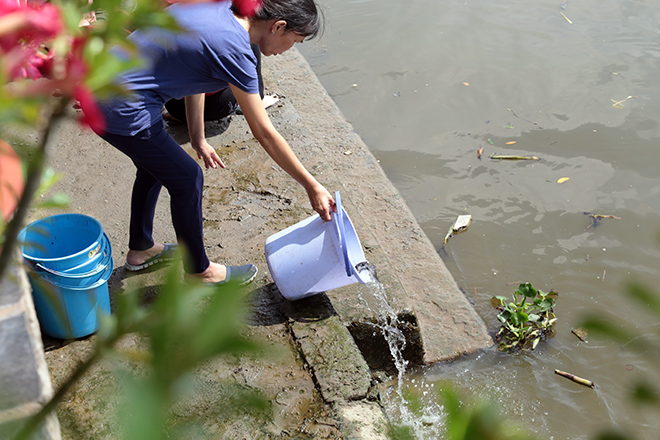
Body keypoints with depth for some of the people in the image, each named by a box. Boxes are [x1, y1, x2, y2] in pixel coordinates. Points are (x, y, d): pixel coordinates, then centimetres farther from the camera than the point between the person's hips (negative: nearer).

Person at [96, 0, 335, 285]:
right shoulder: (234, 50, -22)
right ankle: (199, 270, 24)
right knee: (187, 179, 5)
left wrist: (198, 140, 19)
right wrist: (313, 188, -11)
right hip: (123, 113, -10)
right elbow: (264, 133, -18)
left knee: (155, 165, 27)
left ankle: (140, 249, 47)